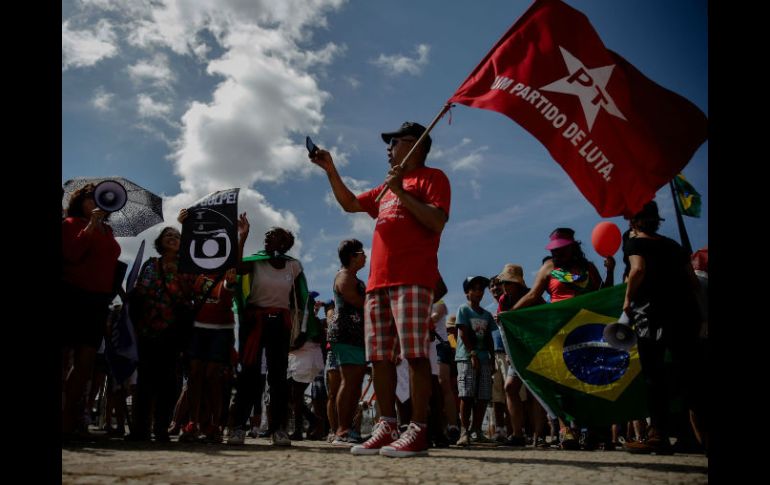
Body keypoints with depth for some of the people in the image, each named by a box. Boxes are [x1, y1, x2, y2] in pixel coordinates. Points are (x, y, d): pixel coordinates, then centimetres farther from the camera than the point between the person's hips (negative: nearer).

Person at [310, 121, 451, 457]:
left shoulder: (432, 177, 6)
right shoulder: (385, 188, 29)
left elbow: (437, 221, -9)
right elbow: (350, 203, 35)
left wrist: (401, 191, -10)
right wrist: (331, 170, 27)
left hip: (411, 280, -8)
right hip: (377, 281, 8)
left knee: (414, 352, -12)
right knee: (379, 356, 3)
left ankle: (418, 431, -9)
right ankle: (386, 428, 7)